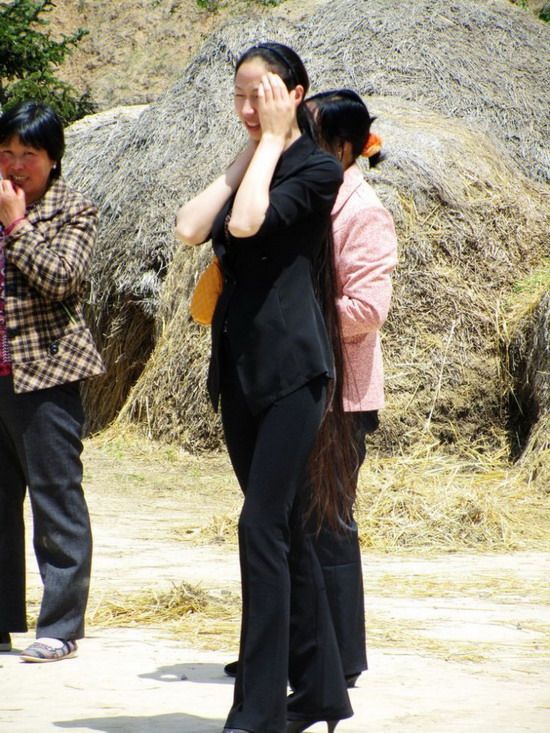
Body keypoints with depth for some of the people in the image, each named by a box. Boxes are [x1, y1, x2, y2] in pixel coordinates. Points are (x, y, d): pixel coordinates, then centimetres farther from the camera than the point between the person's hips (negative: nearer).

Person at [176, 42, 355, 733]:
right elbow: (191, 227, -1)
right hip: (239, 365, 8)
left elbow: (248, 222, -20)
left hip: (290, 367, -8)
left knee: (263, 527, -13)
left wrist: (272, 141, -8)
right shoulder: (246, 170, 16)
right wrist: (247, 151, 4)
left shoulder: (316, 169, -5)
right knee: (287, 531, 11)